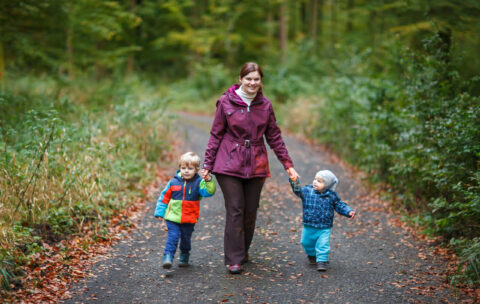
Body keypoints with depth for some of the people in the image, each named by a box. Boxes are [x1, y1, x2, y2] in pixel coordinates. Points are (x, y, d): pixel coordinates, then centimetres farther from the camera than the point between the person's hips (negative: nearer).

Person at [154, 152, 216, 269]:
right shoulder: (173, 182, -1)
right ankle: (168, 257, -13)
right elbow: (164, 197, 7)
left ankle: (184, 257, 34)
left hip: (189, 219, 1)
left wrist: (208, 180, -35)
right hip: (173, 217, -1)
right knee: (173, 236, -13)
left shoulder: (198, 182, -4)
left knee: (186, 238, 14)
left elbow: (208, 192, -19)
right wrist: (160, 212, 5)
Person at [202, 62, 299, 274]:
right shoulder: (226, 102, -1)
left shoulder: (265, 105, 7)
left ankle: (243, 252, 24)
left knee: (251, 211, 7)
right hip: (229, 165, -3)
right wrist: (207, 165, 1)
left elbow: (274, 137, 12)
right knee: (235, 210, -7)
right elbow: (216, 135, 2)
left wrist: (288, 164, 8)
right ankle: (234, 259, 0)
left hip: (256, 166, 3)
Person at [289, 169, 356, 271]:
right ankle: (311, 255, 46)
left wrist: (349, 212, -9)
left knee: (323, 245, -12)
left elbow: (340, 206, 3)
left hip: (324, 228, -2)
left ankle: (322, 261, 2)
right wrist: (295, 182, -30)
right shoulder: (307, 191, -4)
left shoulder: (331, 195, -5)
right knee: (307, 243, 19)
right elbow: (298, 191, -14)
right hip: (309, 227, 2)